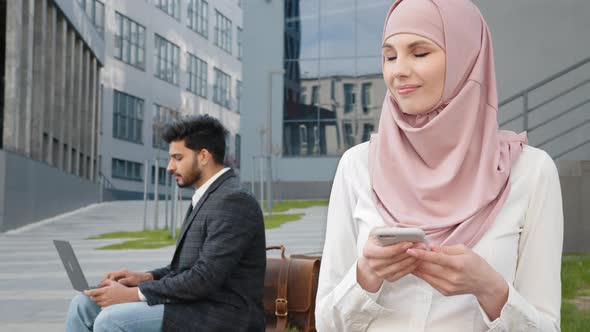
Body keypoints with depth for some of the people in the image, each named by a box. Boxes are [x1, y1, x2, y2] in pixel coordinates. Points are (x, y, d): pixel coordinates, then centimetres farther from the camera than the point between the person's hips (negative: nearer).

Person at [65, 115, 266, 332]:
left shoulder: (233, 201, -16)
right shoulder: (209, 197, 17)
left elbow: (205, 278, -22)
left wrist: (134, 294, -17)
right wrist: (146, 278, 4)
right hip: (195, 305, 10)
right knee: (84, 305, 3)